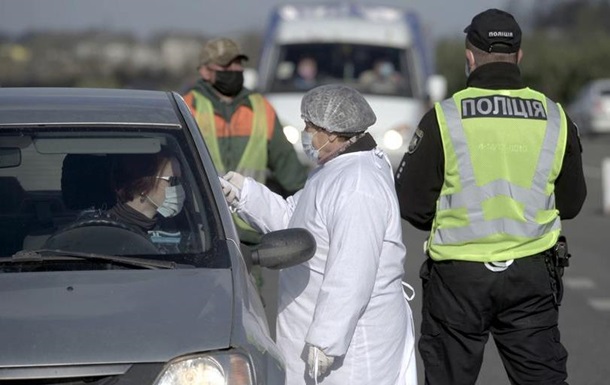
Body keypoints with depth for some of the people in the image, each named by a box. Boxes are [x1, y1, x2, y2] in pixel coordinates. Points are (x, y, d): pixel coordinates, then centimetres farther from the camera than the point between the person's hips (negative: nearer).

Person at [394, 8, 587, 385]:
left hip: (458, 274, -2)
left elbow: (411, 202, -6)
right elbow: (571, 202, 7)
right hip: (532, 275, 2)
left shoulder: (444, 118, -11)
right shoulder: (555, 119, -2)